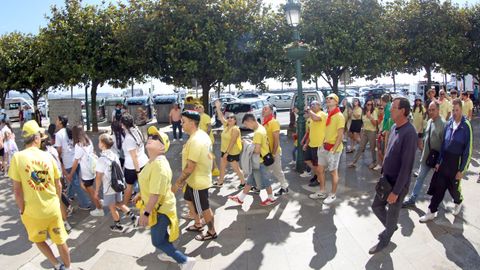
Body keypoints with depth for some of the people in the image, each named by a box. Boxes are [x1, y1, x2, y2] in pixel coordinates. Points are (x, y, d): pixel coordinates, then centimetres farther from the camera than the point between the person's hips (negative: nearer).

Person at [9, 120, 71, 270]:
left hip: (32, 211, -2)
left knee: (38, 240, 23)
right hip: (53, 208, 2)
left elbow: (17, 190, -12)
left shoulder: (17, 157, -12)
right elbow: (58, 186, 2)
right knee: (61, 241, 16)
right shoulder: (48, 156, -4)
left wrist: (22, 210, 0)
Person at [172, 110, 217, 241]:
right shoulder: (201, 134, 2)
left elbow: (189, 167, -30)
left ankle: (212, 232, 31)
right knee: (189, 200, 27)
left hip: (198, 181, -10)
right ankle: (198, 224, 45)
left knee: (204, 208, 10)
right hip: (195, 179, 10)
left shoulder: (195, 140, -31)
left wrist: (177, 183, -19)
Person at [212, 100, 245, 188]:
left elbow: (232, 142, -24)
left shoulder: (235, 129, -19)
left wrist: (227, 152, -26)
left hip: (233, 152, -9)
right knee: (222, 166, 14)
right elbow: (221, 117, 7)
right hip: (225, 150, 9)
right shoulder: (226, 125, 5)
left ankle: (243, 183, 15)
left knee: (236, 168, 0)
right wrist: (218, 108, -3)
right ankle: (220, 182, 26)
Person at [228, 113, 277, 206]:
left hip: (259, 161, -10)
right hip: (260, 159, 10)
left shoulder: (258, 133, -24)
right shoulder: (261, 128, 6)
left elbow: (257, 150, -28)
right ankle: (240, 198, 24)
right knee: (251, 179, 15)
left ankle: (271, 198, 25)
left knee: (263, 180, 7)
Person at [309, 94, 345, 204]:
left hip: (333, 148, -8)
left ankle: (333, 195, 18)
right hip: (325, 147, 8)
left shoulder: (339, 116, -15)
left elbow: (340, 135, -18)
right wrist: (323, 144, 13)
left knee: (333, 172, 4)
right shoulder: (328, 115, 11)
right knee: (320, 169, 12)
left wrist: (334, 150, -20)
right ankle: (322, 192, 26)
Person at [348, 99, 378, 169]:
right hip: (364, 131, 5)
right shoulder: (363, 112, 6)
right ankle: (354, 162, 7)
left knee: (372, 148, 5)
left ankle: (374, 162, 22)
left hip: (372, 131, -5)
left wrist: (370, 117, -26)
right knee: (360, 147, 6)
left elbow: (375, 123, -15)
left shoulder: (374, 112, -10)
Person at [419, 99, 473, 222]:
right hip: (445, 160, 4)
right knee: (438, 186, 5)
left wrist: (462, 170, -12)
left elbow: (468, 150, -13)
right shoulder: (449, 123, 2)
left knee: (453, 187, 13)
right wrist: (438, 161, 7)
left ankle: (458, 202, 46)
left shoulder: (466, 126, -14)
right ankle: (431, 212, 14)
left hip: (457, 162, -4)